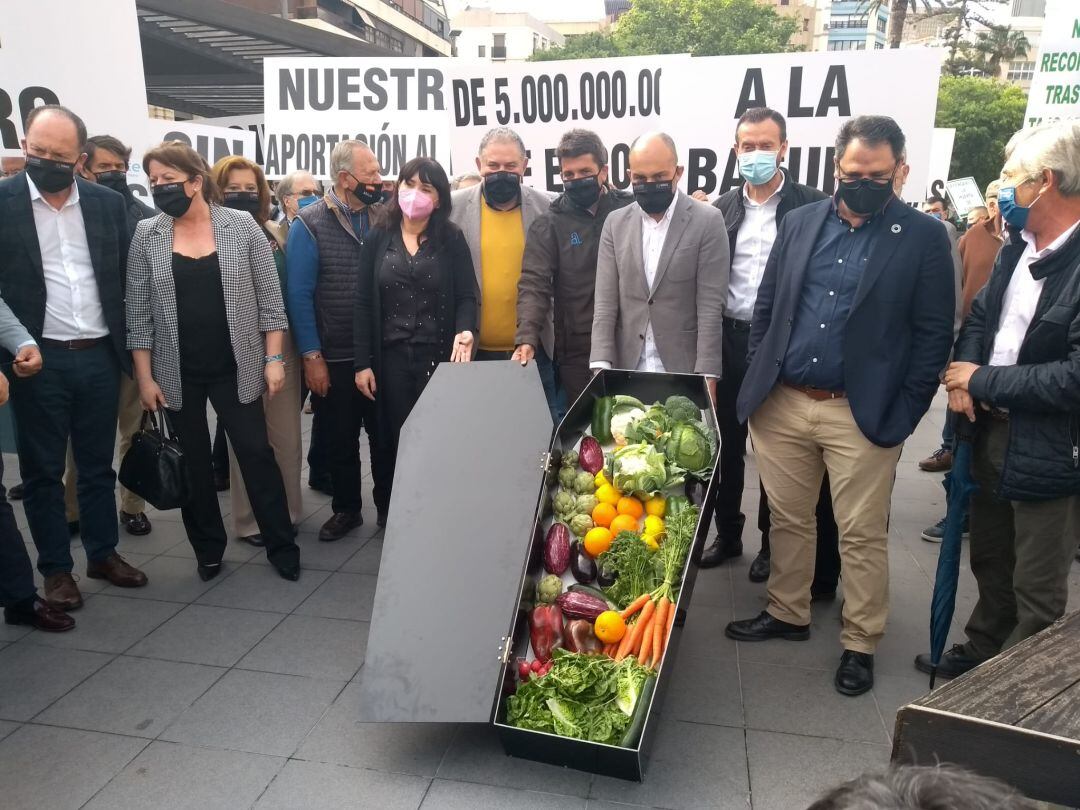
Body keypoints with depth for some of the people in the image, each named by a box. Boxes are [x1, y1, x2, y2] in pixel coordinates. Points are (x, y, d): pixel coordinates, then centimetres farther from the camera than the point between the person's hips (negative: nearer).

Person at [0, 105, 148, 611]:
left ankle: (104, 554, 29)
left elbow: (126, 278, 8)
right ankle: (56, 568, 23)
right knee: (42, 470, 9)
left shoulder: (108, 203, 4)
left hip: (99, 357, 3)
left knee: (98, 465, 14)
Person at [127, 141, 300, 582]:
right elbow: (139, 312, 2)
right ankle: (208, 549, 25)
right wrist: (145, 376, -2)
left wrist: (274, 358, -7)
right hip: (177, 372, 2)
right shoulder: (146, 235, 0)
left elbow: (269, 298, -2)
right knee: (192, 462, 10)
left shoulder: (242, 226, -4)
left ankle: (282, 546, 14)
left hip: (236, 368, -2)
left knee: (257, 454, 1)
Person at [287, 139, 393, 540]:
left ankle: (389, 507, 28)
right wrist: (311, 357, -10)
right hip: (333, 357, -2)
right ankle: (346, 508, 30)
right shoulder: (310, 224, -5)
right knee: (340, 440, 12)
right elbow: (300, 294, -6)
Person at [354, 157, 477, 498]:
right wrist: (362, 363, -1)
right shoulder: (377, 240, 7)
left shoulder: (452, 240, 3)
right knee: (395, 443, 5)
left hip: (439, 356, -1)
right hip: (391, 357, 1)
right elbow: (364, 304, 4)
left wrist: (465, 331, -22)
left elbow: (466, 296, -1)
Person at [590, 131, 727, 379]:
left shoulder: (707, 221, -5)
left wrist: (706, 377, -16)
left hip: (684, 370, -3)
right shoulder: (616, 223, 5)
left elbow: (710, 307, -9)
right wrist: (601, 366, -10)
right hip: (627, 368, 3)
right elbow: (605, 302, 0)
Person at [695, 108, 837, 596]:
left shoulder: (811, 206, -5)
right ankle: (727, 533, 28)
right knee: (726, 443, 12)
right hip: (730, 339, 4)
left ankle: (771, 541, 25)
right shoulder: (722, 209, 7)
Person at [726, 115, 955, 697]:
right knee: (788, 520, 16)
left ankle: (860, 644, 25)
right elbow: (766, 307, 12)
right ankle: (787, 613, 35)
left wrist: (904, 413, -8)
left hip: (862, 414, -3)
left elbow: (933, 335, -3)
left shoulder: (924, 237, -3)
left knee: (862, 536, 7)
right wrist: (758, 377, 5)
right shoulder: (800, 222, 7)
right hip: (780, 405, 4)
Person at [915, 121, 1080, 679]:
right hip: (993, 432, 8)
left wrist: (983, 382, -16)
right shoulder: (1018, 249, 5)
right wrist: (964, 374, -5)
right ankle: (979, 656, 45)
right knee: (991, 565, 25)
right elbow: (979, 315, 14)